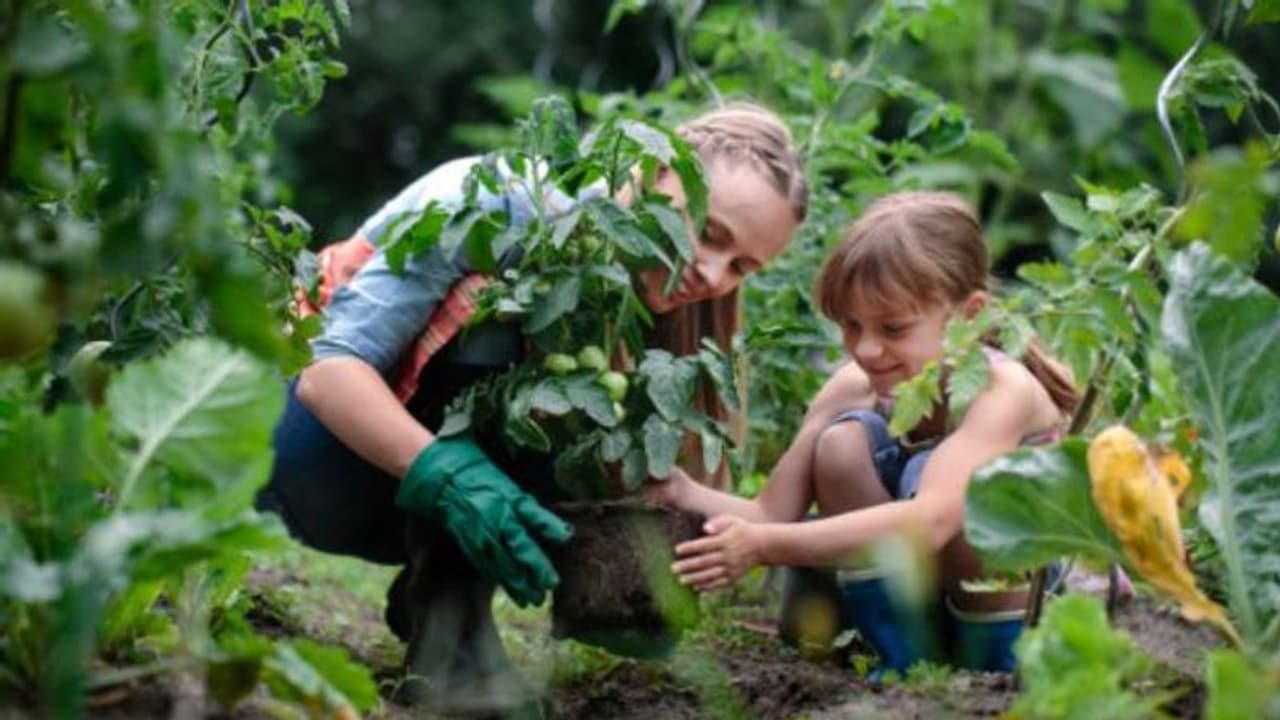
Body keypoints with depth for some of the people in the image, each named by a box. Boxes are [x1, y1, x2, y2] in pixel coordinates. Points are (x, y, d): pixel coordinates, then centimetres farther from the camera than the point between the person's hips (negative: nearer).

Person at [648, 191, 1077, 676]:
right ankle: (908, 655, -8)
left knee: (934, 474, -32)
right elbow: (771, 515, -15)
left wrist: (766, 545, -52)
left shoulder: (1005, 391, -29)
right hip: (918, 587, 5)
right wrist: (682, 494, -36)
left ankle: (1000, 659, -10)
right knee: (842, 443, -19)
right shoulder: (852, 389, -12)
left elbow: (929, 521, -45)